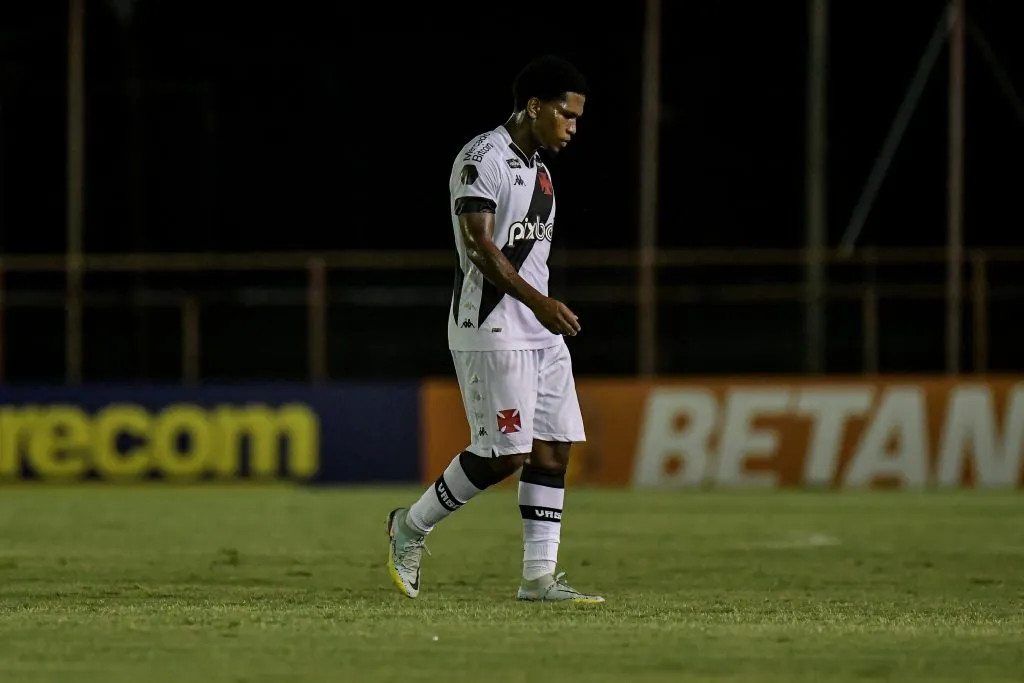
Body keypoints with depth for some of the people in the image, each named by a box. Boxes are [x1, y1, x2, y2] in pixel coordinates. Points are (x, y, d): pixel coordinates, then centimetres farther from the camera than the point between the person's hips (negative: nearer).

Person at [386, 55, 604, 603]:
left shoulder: (537, 168, 18)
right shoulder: (484, 158, -11)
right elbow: (480, 247, -20)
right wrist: (539, 303, -28)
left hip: (541, 332, 9)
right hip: (491, 329, -9)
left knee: (553, 449, 2)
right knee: (504, 454, -11)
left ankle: (539, 576, 3)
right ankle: (411, 527, 8)